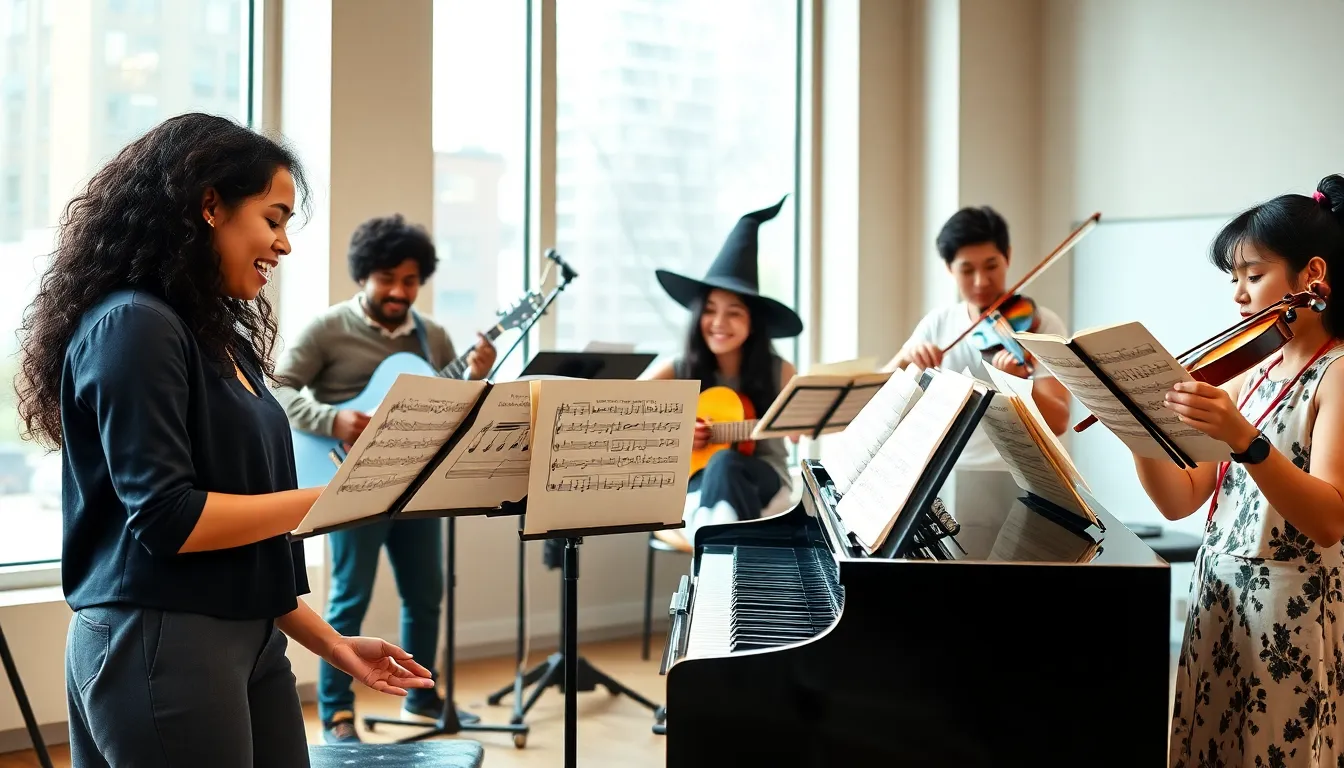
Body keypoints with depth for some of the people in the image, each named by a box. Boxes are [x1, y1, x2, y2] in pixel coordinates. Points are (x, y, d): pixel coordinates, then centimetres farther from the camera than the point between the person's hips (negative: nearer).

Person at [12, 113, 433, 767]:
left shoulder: (223, 339, 14)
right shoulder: (133, 327, -12)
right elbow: (168, 519, -19)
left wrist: (331, 643, 15)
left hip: (251, 641, 8)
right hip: (159, 647, -8)